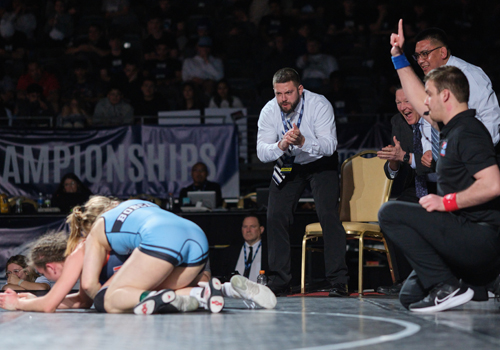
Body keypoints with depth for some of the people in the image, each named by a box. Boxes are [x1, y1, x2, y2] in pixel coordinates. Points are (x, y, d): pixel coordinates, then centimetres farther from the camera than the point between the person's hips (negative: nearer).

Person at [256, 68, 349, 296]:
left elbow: (329, 145, -33)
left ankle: (338, 281, -16)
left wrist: (303, 142, -50)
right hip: (288, 165, 3)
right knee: (276, 216, -6)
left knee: (328, 214, -20)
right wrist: (281, 146, -44)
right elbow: (262, 152, -23)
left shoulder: (319, 105, -27)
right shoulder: (269, 111, -18)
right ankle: (278, 279, 6)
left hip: (320, 163, -3)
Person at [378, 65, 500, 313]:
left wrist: (446, 202, -19)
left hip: (478, 237, -10)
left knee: (390, 213, -15)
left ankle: (447, 286, -17)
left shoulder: (468, 132, -13)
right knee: (410, 296, 14)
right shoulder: (453, 129, 17)